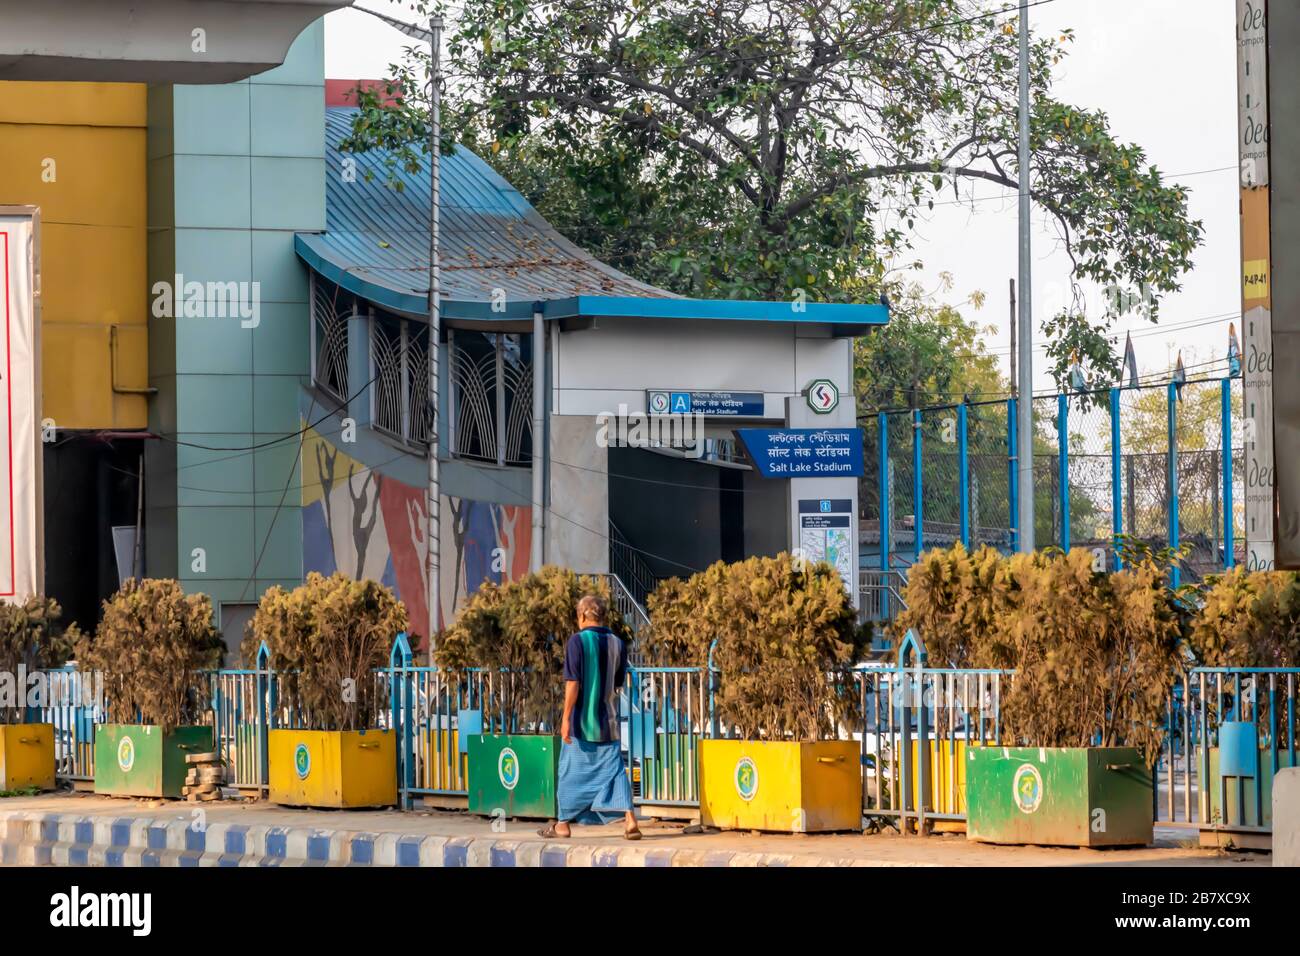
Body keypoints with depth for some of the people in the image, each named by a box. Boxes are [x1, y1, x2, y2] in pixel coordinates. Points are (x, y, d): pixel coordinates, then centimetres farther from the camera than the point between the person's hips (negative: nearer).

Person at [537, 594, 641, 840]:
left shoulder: (578, 641, -10)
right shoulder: (617, 644, 4)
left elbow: (573, 683, -15)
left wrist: (566, 718, -13)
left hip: (581, 719, -4)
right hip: (608, 721, 4)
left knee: (572, 771, 6)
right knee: (614, 769, 3)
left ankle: (563, 824, 14)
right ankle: (629, 819, -11)